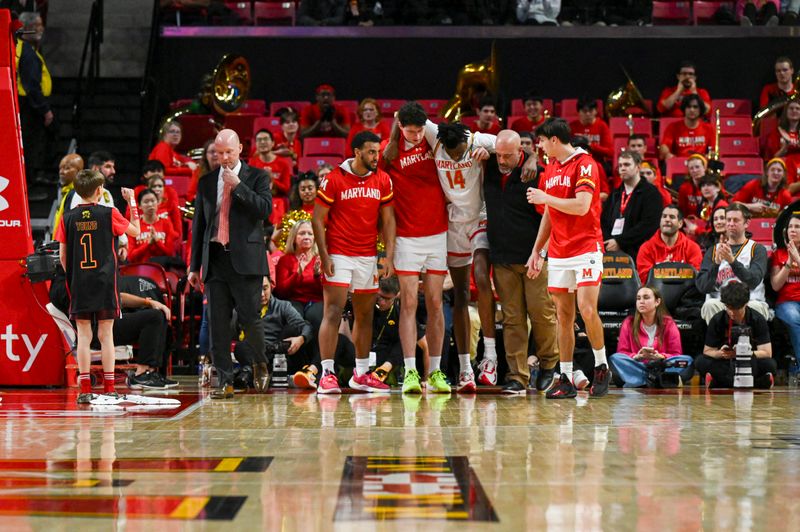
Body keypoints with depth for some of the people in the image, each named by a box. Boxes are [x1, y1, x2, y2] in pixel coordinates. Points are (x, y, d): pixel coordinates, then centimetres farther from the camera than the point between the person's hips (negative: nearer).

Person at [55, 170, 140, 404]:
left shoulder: (68, 218, 1)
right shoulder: (109, 214, -4)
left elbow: (62, 255, 3)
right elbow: (135, 231, 9)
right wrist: (132, 202, 17)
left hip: (78, 285, 1)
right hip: (105, 283, -1)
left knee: (83, 335, 5)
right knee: (106, 334, 3)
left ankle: (85, 389, 1)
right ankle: (109, 389, 1)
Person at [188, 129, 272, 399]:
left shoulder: (257, 177, 5)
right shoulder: (206, 182, 15)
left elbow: (265, 209, -10)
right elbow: (198, 224, 16)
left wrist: (238, 186, -14)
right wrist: (194, 266, 13)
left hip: (245, 259, -3)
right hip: (215, 260, 4)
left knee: (249, 317, -5)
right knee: (218, 324, 1)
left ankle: (260, 364, 22)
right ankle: (225, 381, 5)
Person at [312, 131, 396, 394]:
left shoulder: (383, 180, 5)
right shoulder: (333, 179, -7)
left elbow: (388, 219, 9)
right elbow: (318, 219, -4)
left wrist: (389, 256, 1)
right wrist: (324, 257, -11)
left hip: (368, 257, 5)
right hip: (338, 256, -5)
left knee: (365, 315, 10)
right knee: (333, 313, -10)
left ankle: (361, 374, 20)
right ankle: (327, 374, -11)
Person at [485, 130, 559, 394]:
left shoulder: (536, 172, -9)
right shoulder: (490, 169, 4)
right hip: (502, 258, 4)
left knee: (541, 311, -2)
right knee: (512, 318, 3)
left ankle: (548, 363, 20)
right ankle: (517, 376, 4)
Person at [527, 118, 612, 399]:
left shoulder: (584, 164, -7)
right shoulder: (550, 169, 16)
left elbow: (582, 206, -19)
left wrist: (546, 198, -10)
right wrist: (536, 251, 20)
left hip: (586, 249, -7)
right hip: (558, 254, 7)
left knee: (587, 310, -14)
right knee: (563, 316, 4)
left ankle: (602, 367, 6)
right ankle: (566, 379, 7)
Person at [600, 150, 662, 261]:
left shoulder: (651, 193, 1)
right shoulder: (615, 195, 22)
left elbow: (648, 225, -11)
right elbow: (603, 222, 19)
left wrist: (619, 242, -13)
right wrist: (608, 242, -2)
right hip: (612, 253, 6)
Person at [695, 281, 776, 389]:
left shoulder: (758, 320, -5)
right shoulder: (717, 320, -3)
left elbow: (766, 353, -10)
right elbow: (707, 351, -3)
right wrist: (720, 353, -26)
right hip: (725, 365, 1)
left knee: (771, 365, -31)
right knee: (700, 362, -28)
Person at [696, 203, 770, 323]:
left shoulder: (757, 249, 11)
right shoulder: (713, 251, 18)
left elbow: (753, 281, -7)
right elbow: (702, 287, 5)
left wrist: (732, 261, -21)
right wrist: (716, 263, -12)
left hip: (750, 301, -1)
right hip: (720, 301, 1)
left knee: (755, 308, -34)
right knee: (710, 305, -31)